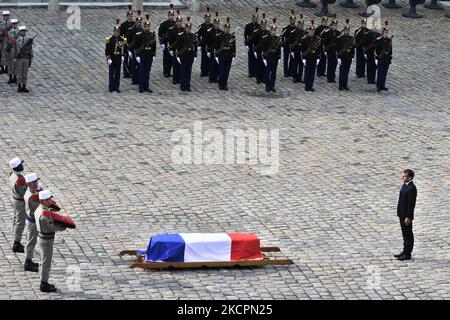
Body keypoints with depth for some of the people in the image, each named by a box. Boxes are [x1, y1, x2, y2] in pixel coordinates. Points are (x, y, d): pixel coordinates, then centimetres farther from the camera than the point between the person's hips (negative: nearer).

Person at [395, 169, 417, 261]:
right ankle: (405, 251, 28)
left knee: (408, 234, 2)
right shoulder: (405, 184, 7)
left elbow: (412, 204, -22)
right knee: (405, 233, 18)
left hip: (407, 215, -9)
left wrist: (408, 217, -21)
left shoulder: (412, 188, -22)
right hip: (402, 213, 9)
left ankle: (407, 254, 9)